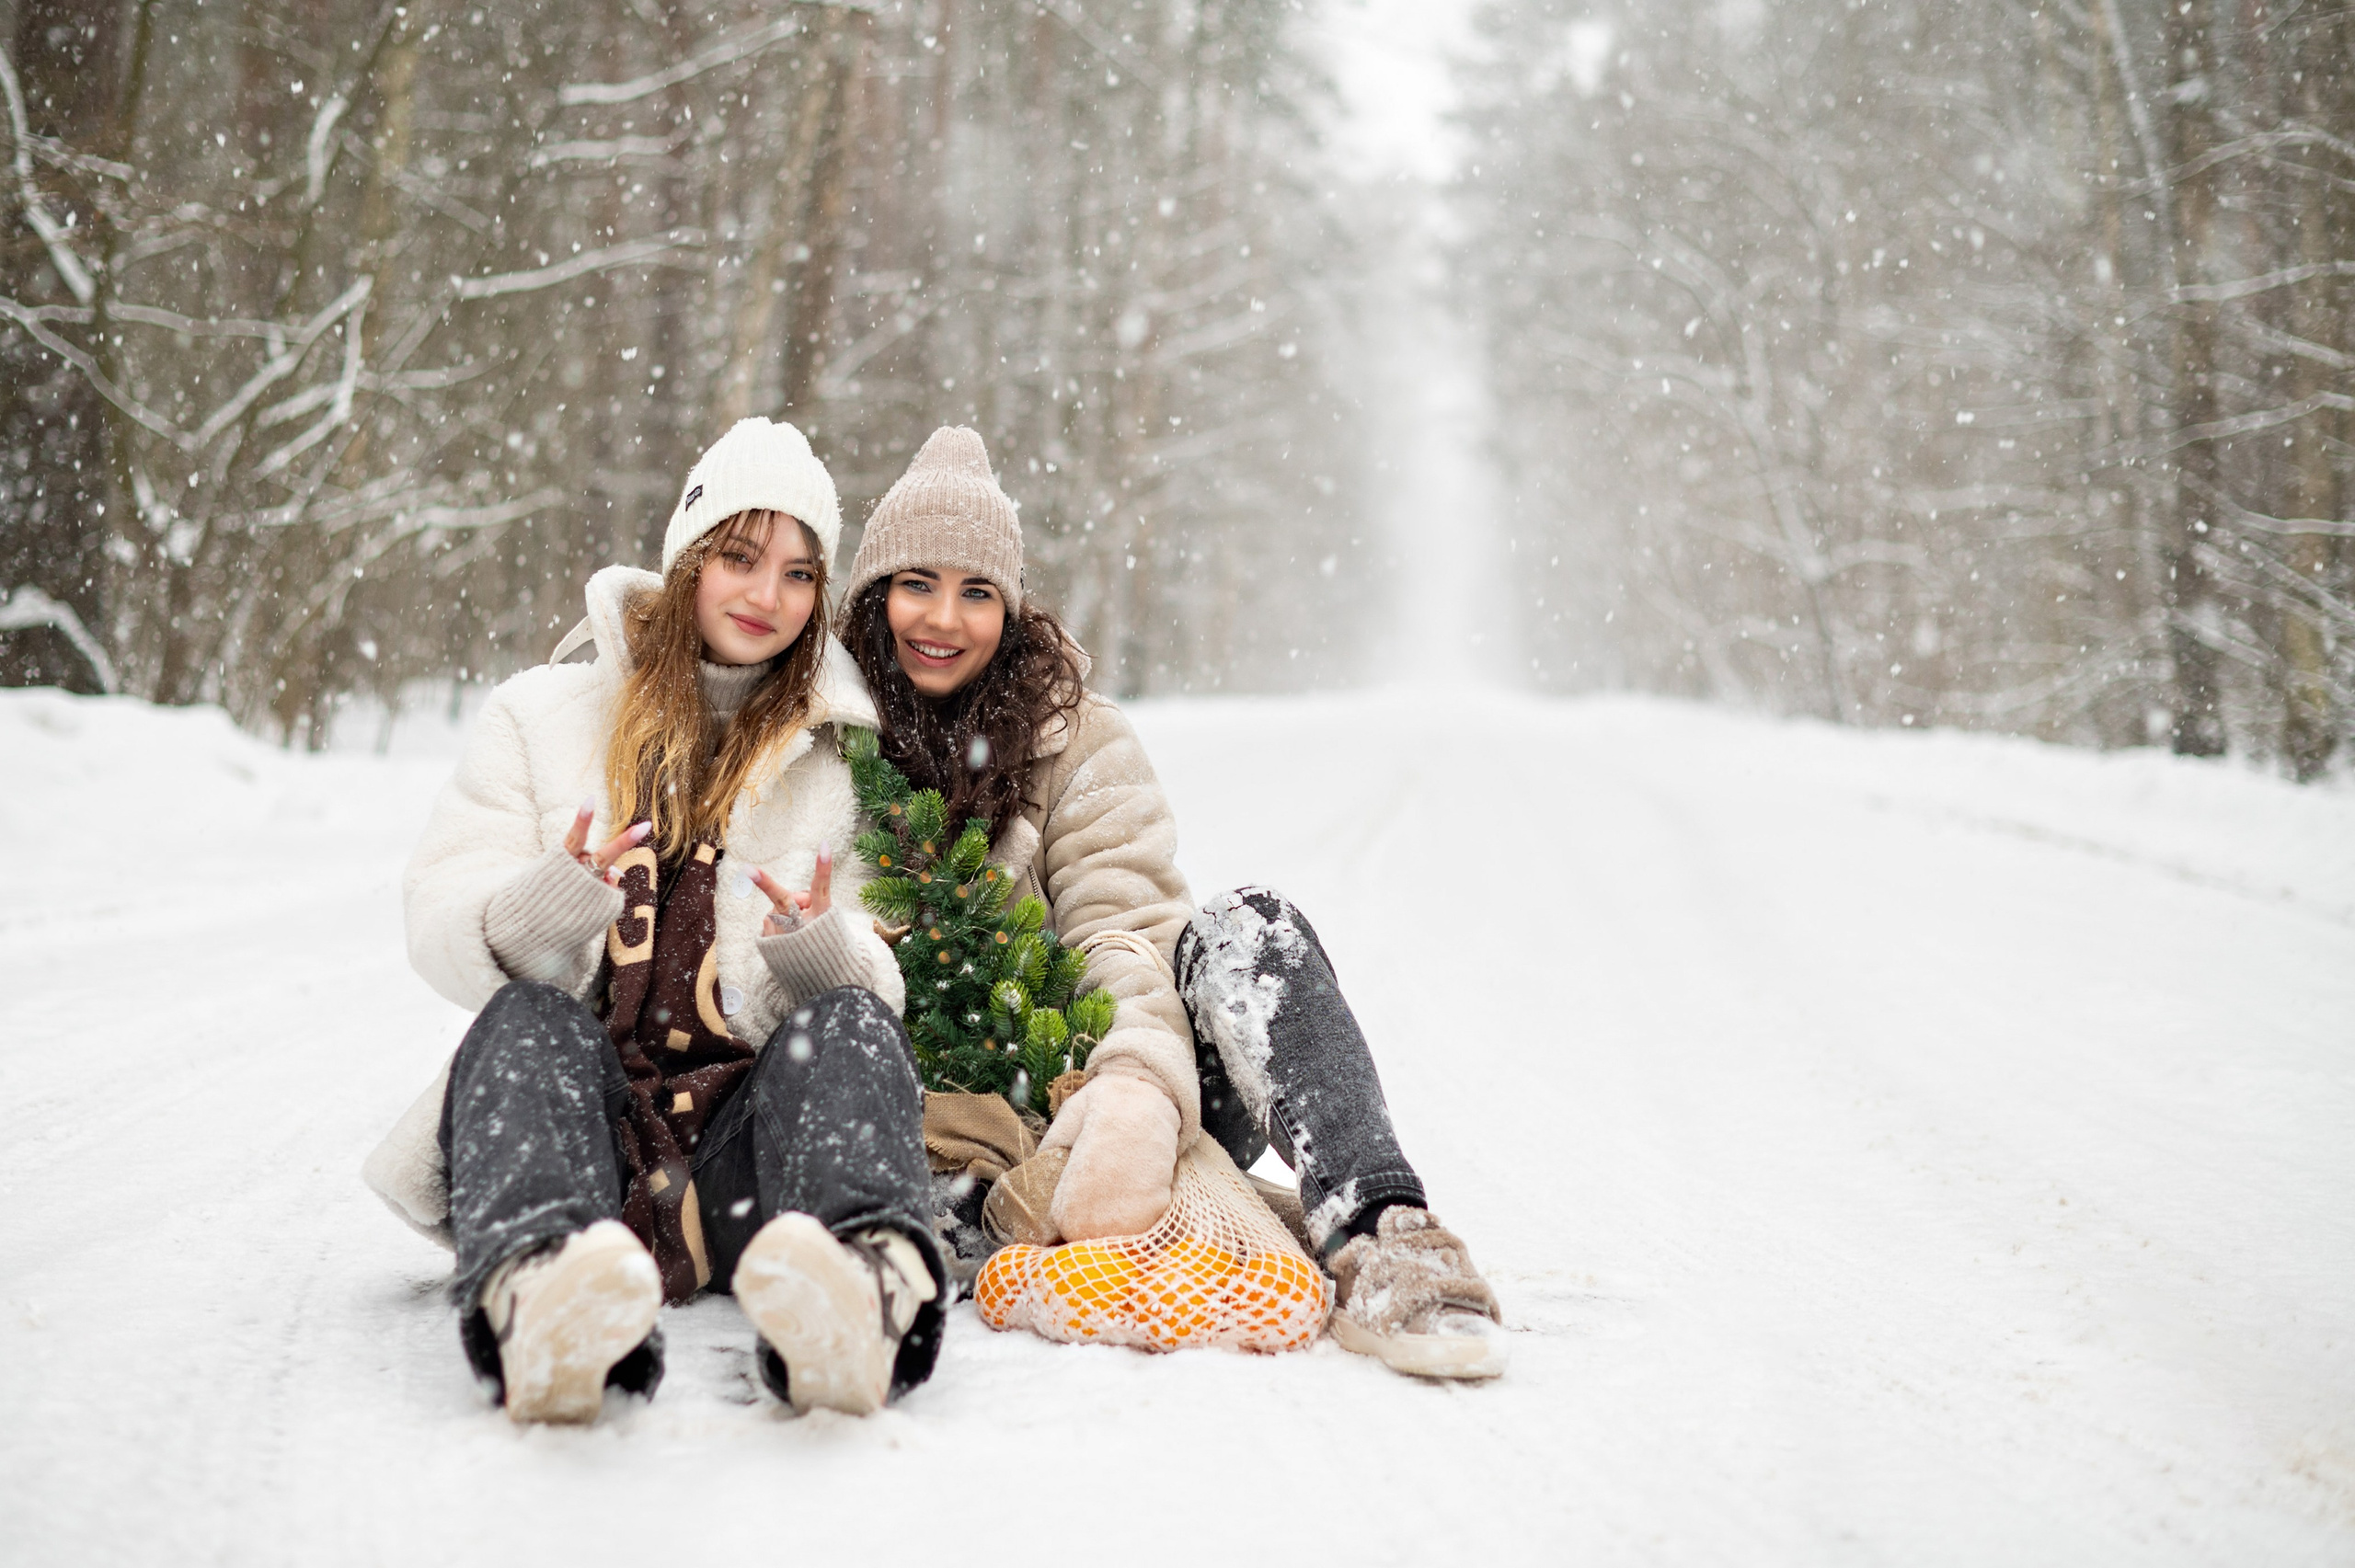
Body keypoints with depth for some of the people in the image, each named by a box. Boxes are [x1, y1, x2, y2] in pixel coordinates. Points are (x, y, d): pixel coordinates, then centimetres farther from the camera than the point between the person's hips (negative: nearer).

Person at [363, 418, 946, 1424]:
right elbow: (442, 933, 7)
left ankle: (866, 1283, -64)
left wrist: (819, 951, -13)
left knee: (849, 1021, -30)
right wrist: (544, 902, -16)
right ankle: (537, 1281, -66)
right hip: (579, 1092, 0)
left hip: (746, 1117, 0)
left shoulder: (844, 761, 19)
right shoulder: (543, 713, 17)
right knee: (527, 1019, -33)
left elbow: (879, 990, 12)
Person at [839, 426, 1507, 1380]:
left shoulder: (1077, 739, 7)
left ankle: (1379, 1238, -44)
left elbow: (1126, 938, -9)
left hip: (1079, 1103, 1)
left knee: (1241, 929, -26)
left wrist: (1137, 1095, -30)